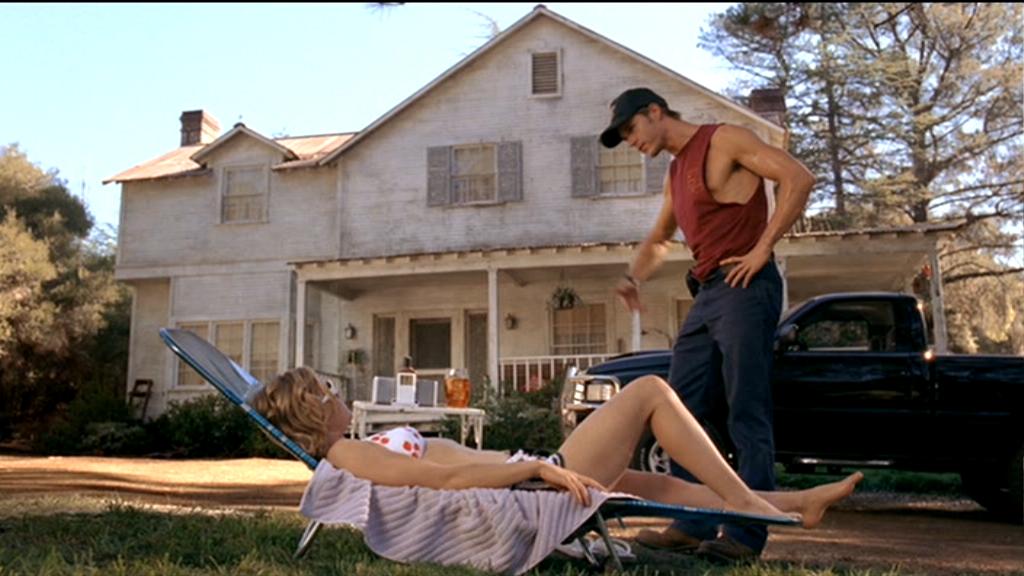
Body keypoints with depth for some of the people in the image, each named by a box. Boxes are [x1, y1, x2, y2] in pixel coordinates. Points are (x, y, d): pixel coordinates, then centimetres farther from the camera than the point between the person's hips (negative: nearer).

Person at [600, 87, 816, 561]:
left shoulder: (723, 140, -2)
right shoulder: (675, 173, 22)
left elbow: (798, 178, -13)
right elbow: (658, 240, 34)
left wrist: (762, 248, -15)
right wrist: (633, 277, 15)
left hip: (744, 288, -9)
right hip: (706, 295, 9)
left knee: (746, 416, -8)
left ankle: (747, 534, -4)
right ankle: (692, 525, 10)